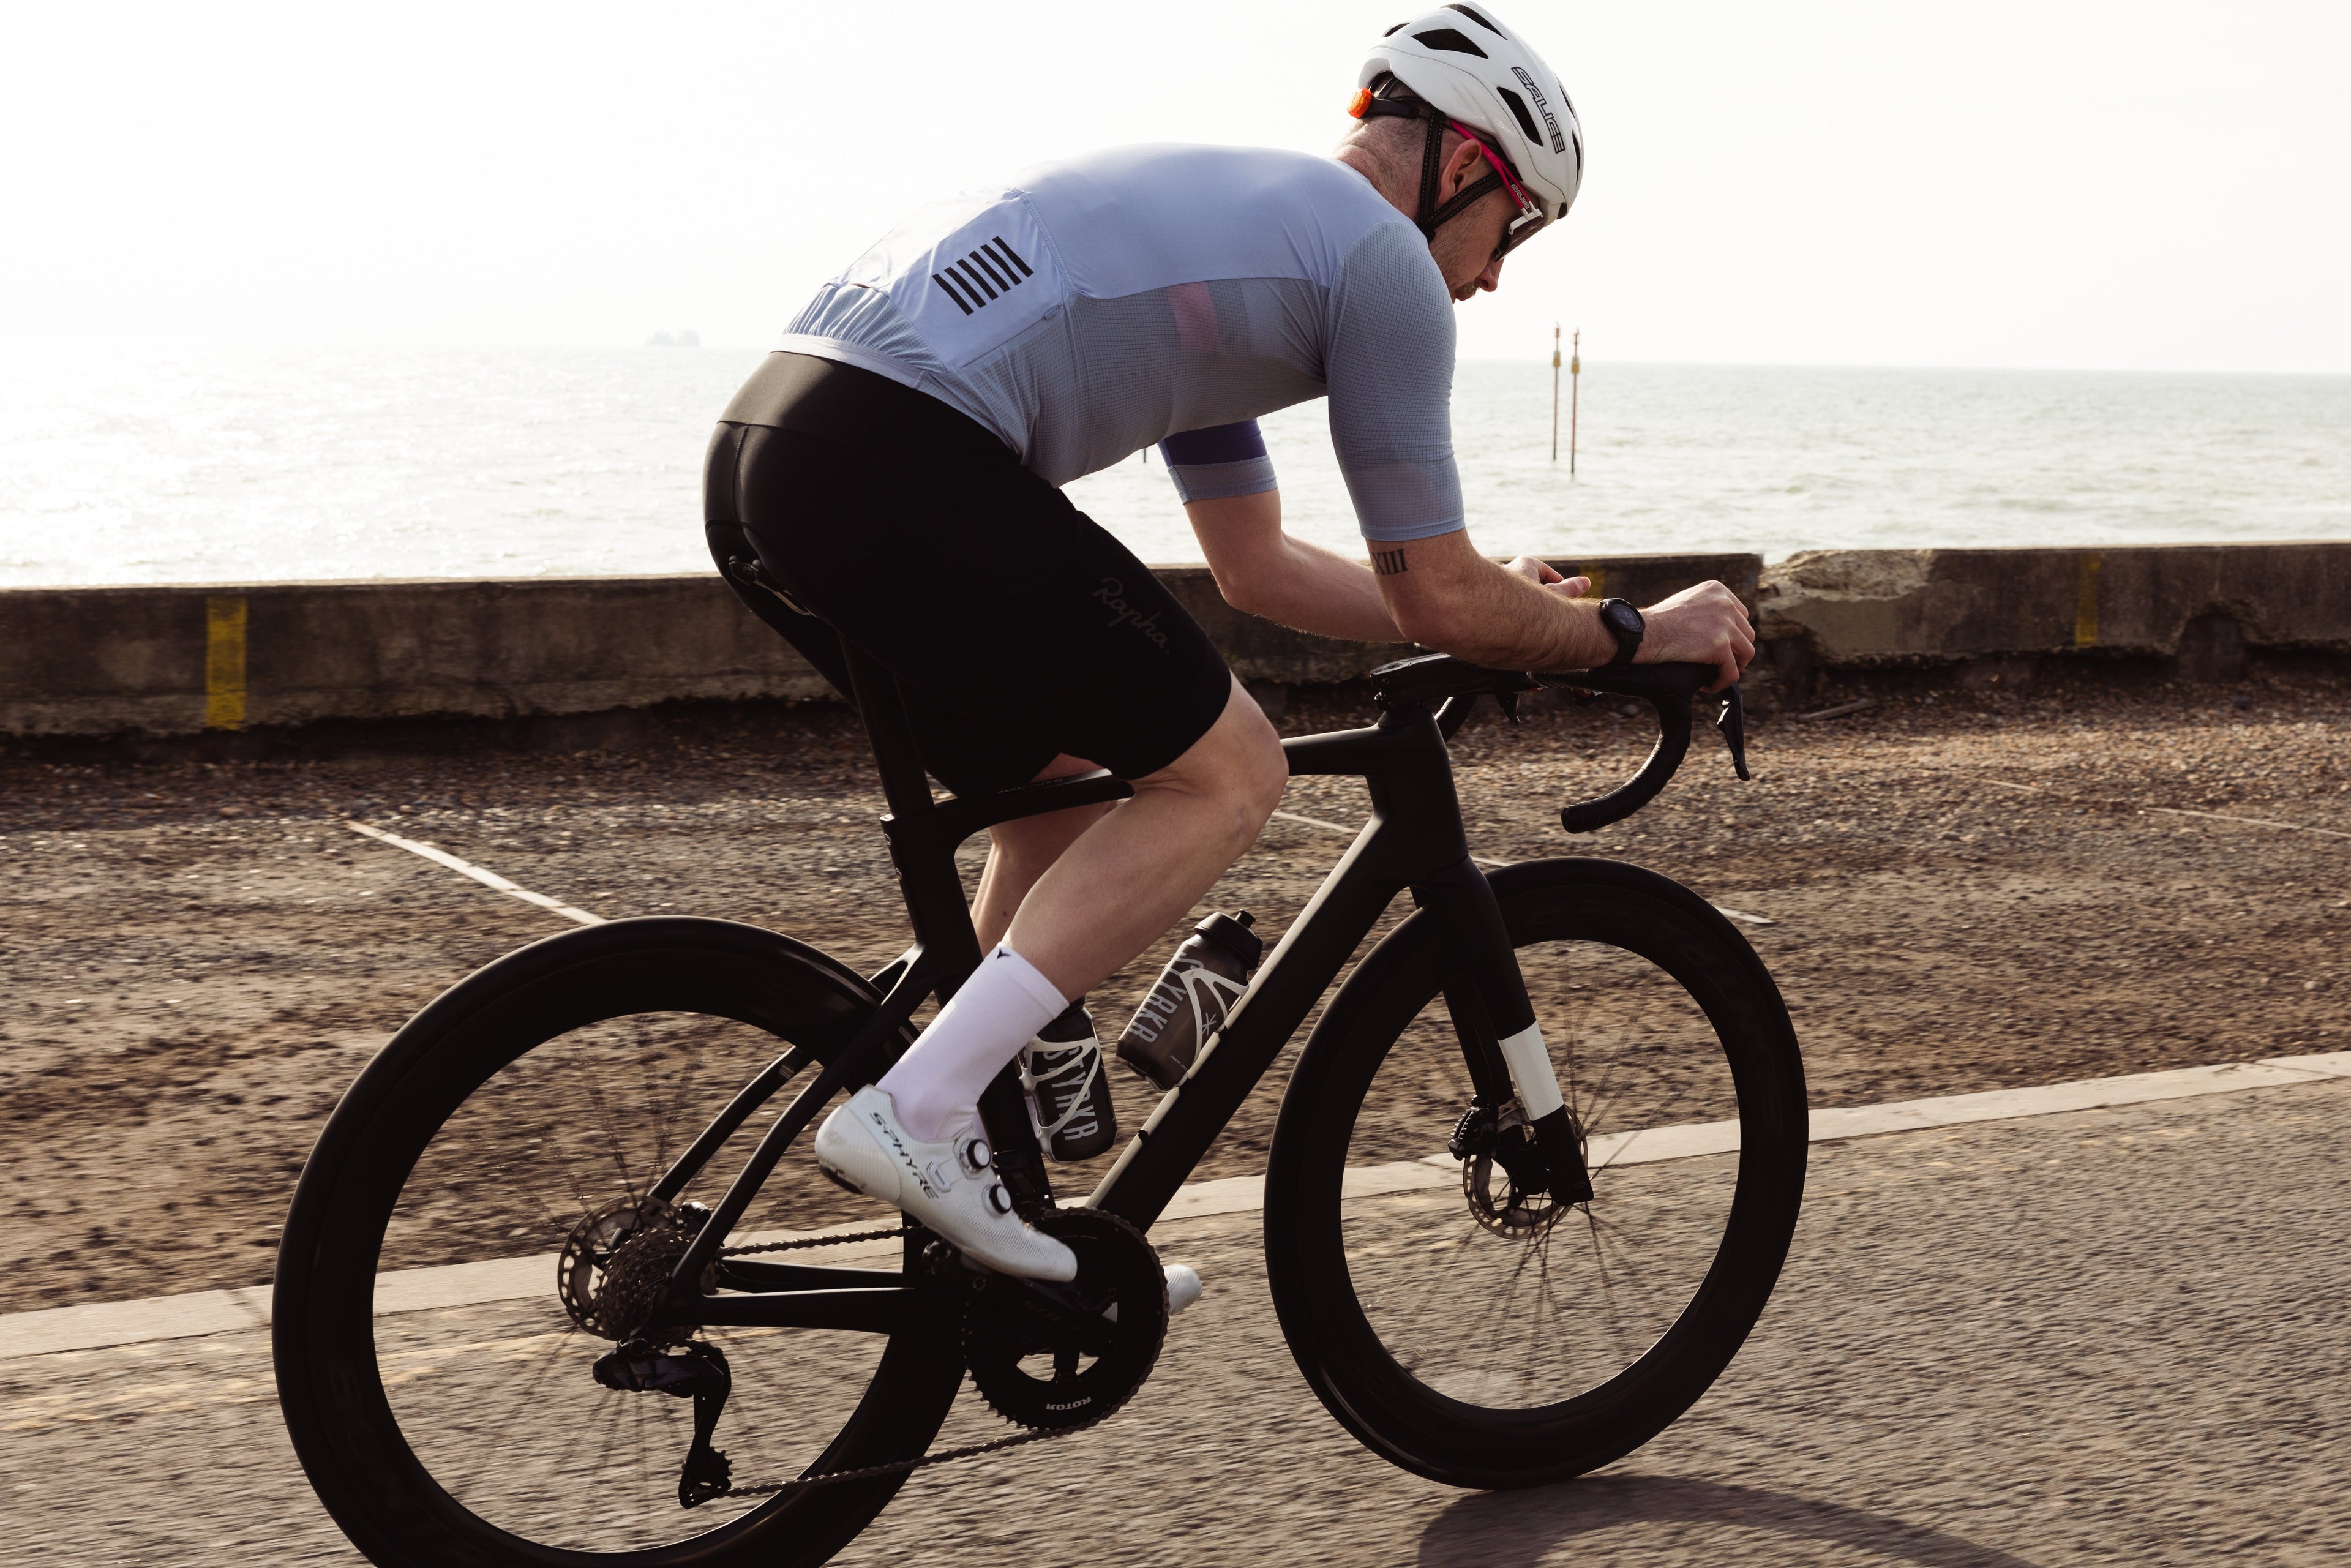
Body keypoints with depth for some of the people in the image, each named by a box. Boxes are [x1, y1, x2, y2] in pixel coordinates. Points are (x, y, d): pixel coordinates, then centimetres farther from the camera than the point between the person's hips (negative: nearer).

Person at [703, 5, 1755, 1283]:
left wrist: (1505, 612, 41)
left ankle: (1017, 1232, 27)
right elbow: (1437, 602, 4)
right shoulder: (1381, 256, 3)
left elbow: (1256, 567, 38)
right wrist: (1637, 632, 20)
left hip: (764, 454, 10)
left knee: (1058, 792, 24)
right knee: (1227, 775, 0)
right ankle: (916, 1110, -6)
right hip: (899, 468, -10)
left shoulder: (1231, 211, 32)